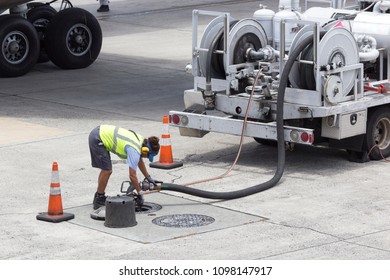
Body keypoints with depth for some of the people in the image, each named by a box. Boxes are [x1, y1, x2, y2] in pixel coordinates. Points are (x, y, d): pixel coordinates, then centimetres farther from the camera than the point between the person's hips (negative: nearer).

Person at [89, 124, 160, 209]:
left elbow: (140, 161, 22)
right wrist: (140, 193, -12)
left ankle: (99, 197, 26)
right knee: (107, 171, -7)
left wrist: (148, 178, 27)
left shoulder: (141, 141, 3)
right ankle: (99, 201, 4)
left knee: (106, 170, 16)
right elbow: (132, 175, -21)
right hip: (97, 139, -9)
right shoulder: (134, 151, -22)